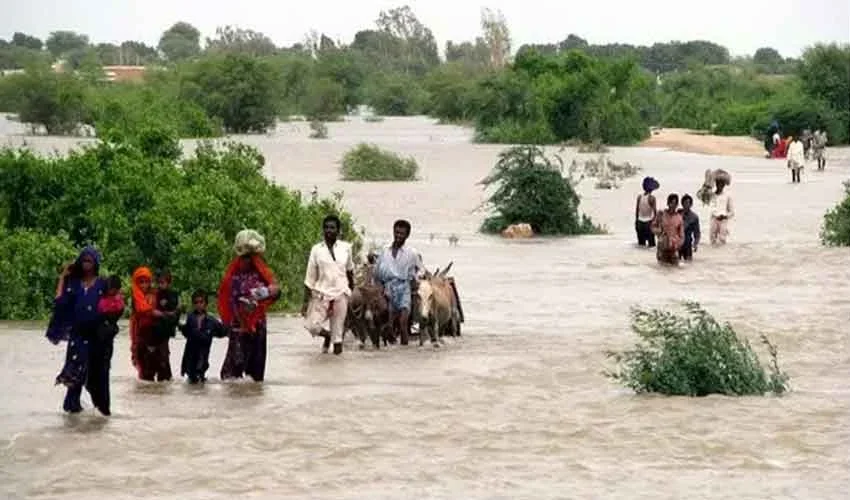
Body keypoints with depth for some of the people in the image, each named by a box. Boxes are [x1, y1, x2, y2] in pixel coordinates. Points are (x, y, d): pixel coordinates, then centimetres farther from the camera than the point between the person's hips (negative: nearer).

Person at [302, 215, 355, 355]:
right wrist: (306, 301, -2)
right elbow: (310, 277, 1)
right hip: (322, 293, 0)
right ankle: (328, 335, 23)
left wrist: (352, 290, 24)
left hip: (341, 293, 0)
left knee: (338, 327, -3)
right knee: (312, 325, -8)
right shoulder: (316, 249, 0)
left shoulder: (345, 248, 3)